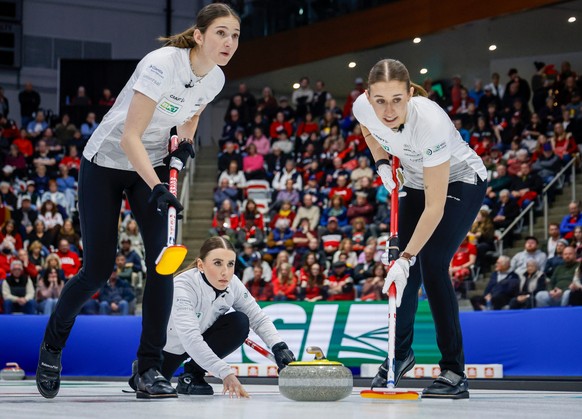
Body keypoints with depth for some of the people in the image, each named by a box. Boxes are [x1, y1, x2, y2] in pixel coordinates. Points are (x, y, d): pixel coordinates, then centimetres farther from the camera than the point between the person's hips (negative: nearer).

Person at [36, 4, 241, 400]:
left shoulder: (215, 78, -7)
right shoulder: (162, 64, -29)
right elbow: (130, 136, -31)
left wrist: (186, 141, -4)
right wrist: (156, 187, -42)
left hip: (153, 164, 5)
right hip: (106, 162, -5)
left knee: (163, 260, -12)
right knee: (98, 270, -1)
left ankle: (149, 368, -4)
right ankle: (52, 345, 25)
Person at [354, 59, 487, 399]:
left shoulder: (431, 122, -40)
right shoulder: (363, 107, -23)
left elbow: (434, 207, -36)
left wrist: (407, 258, -38)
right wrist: (382, 164, -7)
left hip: (462, 181, -6)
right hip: (417, 182, 6)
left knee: (431, 264, -20)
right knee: (405, 270, 3)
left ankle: (455, 373, -15)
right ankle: (401, 353, 28)